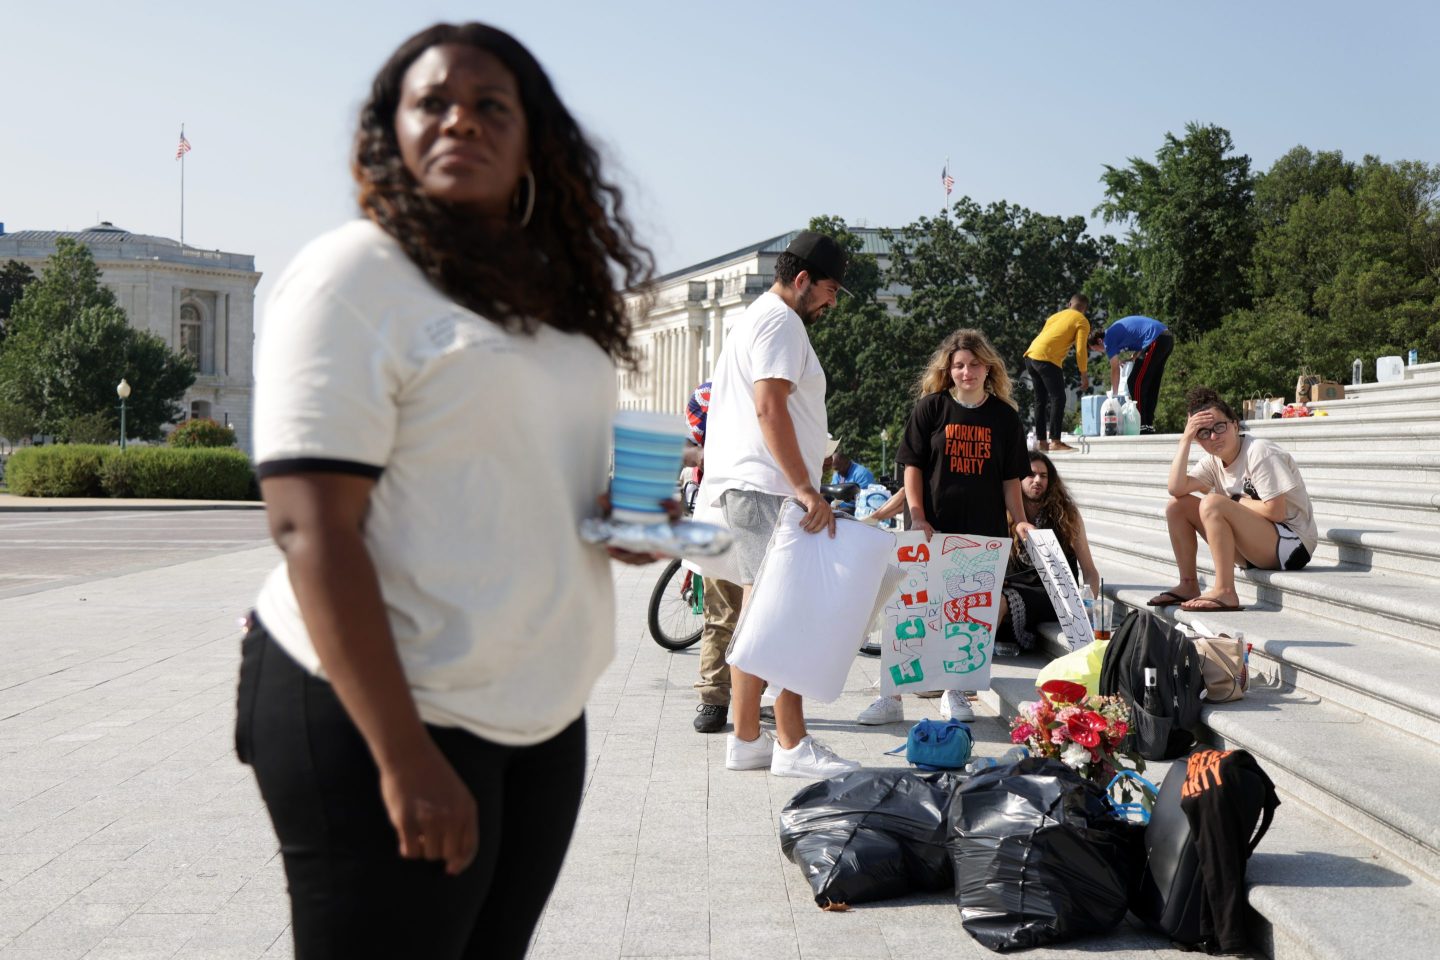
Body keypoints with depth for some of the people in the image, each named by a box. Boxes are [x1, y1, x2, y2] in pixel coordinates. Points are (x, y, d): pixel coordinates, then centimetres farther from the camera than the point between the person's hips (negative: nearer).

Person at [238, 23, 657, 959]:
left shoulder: (562, 292, 12)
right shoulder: (355, 273, -10)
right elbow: (309, 529, -17)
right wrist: (406, 758, -22)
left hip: (544, 712, 7)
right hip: (380, 713, -7)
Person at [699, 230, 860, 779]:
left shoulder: (755, 318, 25)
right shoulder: (781, 322, -9)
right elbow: (769, 407, -20)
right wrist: (806, 487, -24)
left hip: (744, 488, 11)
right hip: (766, 488, -11)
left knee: (759, 614, 11)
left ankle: (745, 740, 15)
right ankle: (792, 747, -10)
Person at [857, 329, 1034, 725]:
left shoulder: (1004, 416, 6)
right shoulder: (931, 408, 1)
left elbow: (1010, 477, 10)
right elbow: (912, 466, 0)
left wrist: (1019, 520, -1)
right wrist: (917, 517, -9)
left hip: (984, 531, 2)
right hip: (932, 529, -2)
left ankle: (954, 691, 19)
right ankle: (891, 695, 0)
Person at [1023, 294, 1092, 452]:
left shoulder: (1056, 316, 27)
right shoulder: (1082, 321, 7)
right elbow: (1080, 350, -2)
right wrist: (1084, 375, 3)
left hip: (1030, 356, 7)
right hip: (1047, 359, -7)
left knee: (1040, 400, 13)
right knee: (1058, 398, -4)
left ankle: (1041, 441, 13)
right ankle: (1055, 441, -11)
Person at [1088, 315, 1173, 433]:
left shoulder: (1108, 338, -3)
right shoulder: (1116, 329, 24)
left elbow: (1115, 370, -2)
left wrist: (1114, 394, 5)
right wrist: (1132, 359, 14)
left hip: (1156, 341, -10)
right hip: (1168, 338, 10)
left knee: (1135, 383, -6)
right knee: (1151, 385, 15)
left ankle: (1142, 425, -9)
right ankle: (1149, 425, 16)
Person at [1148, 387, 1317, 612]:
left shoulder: (1259, 452, -16)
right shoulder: (1212, 461, 6)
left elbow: (1276, 511, -22)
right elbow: (1176, 488, -11)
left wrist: (1235, 500, -9)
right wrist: (1185, 438, -12)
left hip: (1292, 546, -8)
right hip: (1257, 550, 8)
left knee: (1212, 504, -29)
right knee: (1178, 505, 2)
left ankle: (1225, 593, -27)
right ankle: (1189, 585, 2)